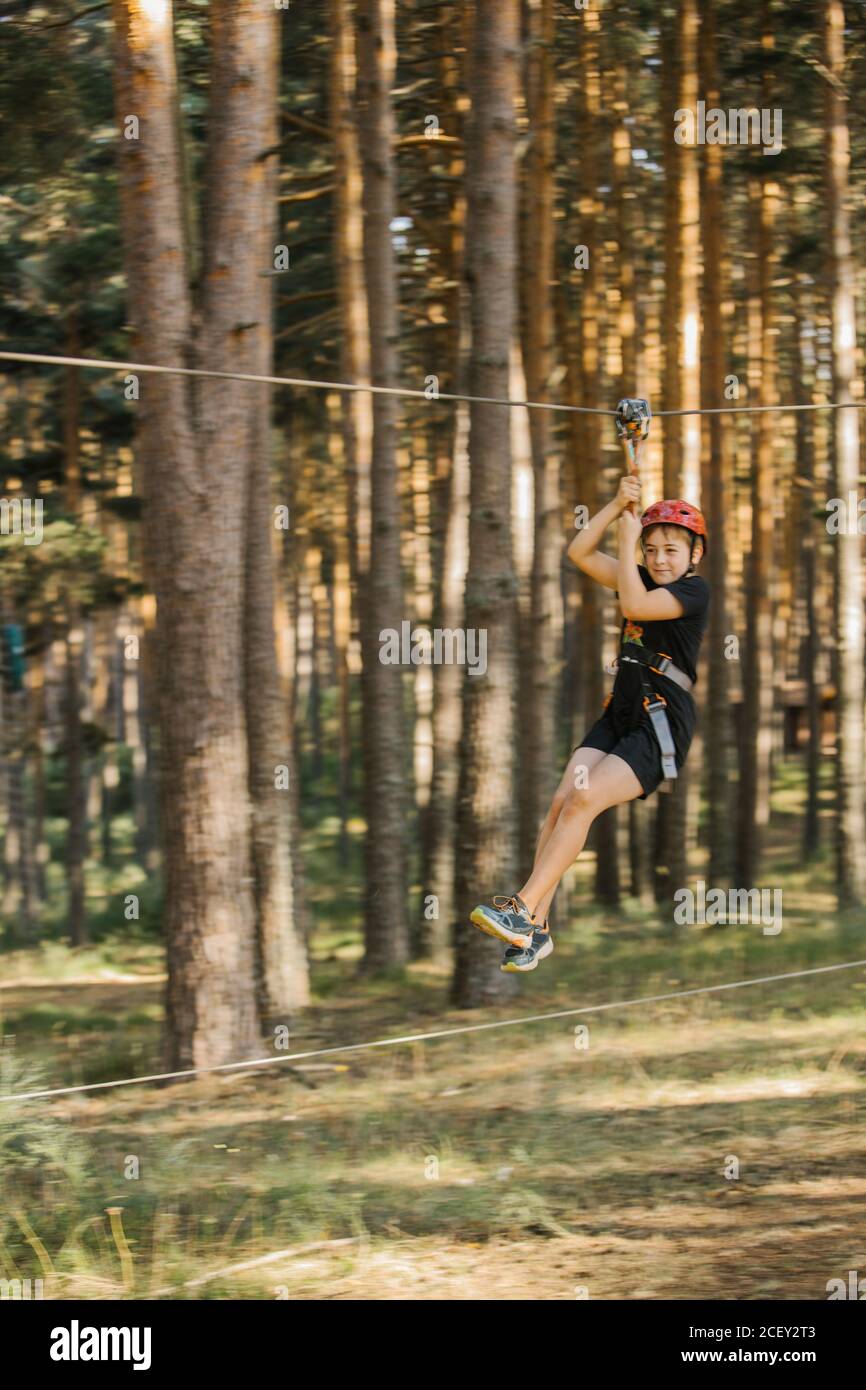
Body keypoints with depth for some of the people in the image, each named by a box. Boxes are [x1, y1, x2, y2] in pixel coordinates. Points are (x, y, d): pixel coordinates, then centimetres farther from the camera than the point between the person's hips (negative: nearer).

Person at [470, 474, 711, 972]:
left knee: (584, 801, -22)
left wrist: (626, 539, -9)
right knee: (563, 799, -12)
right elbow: (580, 553, 12)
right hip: (618, 715, 7)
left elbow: (635, 605, -20)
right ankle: (537, 929, -14)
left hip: (663, 726, -7)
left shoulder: (695, 591, -6)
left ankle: (523, 910, -26)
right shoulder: (641, 579, 16)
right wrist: (618, 506, 0)